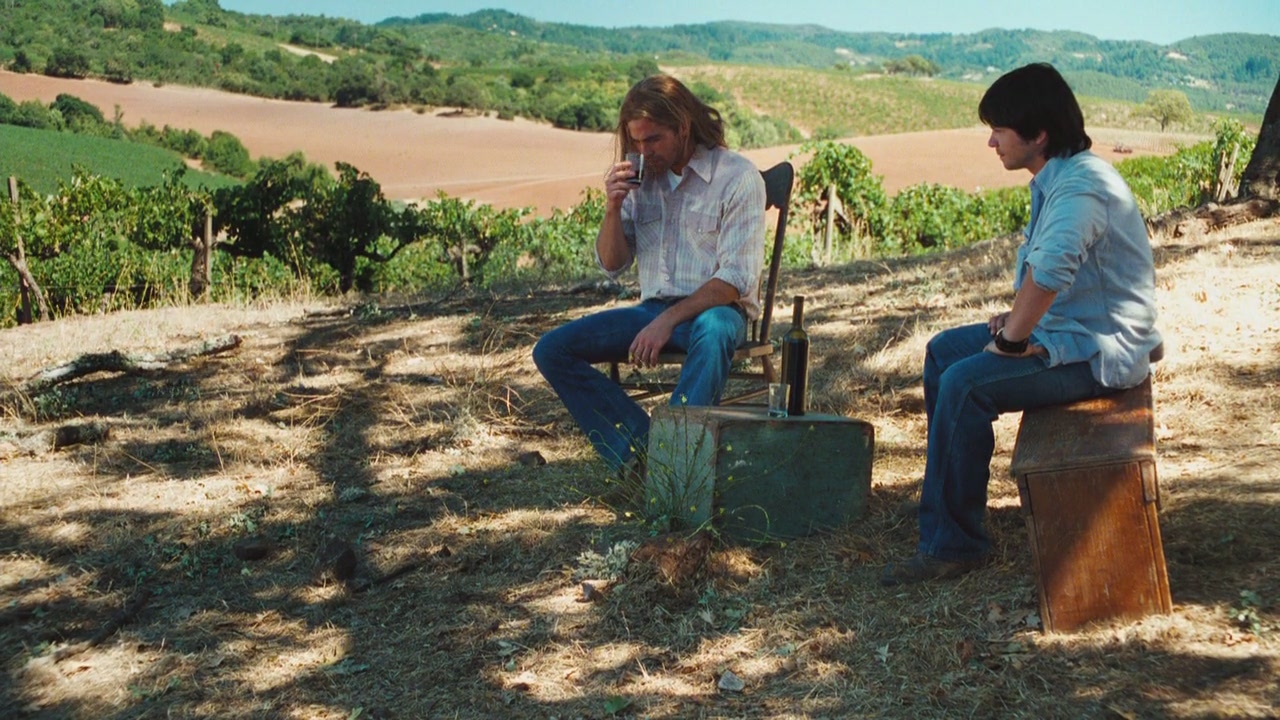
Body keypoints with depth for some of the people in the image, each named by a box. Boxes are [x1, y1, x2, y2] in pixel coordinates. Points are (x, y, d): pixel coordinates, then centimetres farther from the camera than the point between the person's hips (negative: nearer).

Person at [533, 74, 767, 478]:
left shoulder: (738, 178, -7)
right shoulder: (642, 178, 9)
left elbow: (736, 279, -14)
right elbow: (612, 267, 10)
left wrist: (668, 322, -24)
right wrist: (613, 208, -8)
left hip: (715, 310, -5)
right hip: (653, 308, 6)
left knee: (712, 332, -42)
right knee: (551, 350, -13)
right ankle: (640, 448, -25)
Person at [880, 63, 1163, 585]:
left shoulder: (1080, 185, -24)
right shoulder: (1056, 179, 10)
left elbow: (1048, 270, -41)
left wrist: (1012, 339, -26)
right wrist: (1017, 319, 7)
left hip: (1102, 350, -11)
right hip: (1067, 329, 11)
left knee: (966, 383, -24)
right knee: (943, 351, 15)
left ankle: (952, 542, -14)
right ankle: (945, 495, 22)